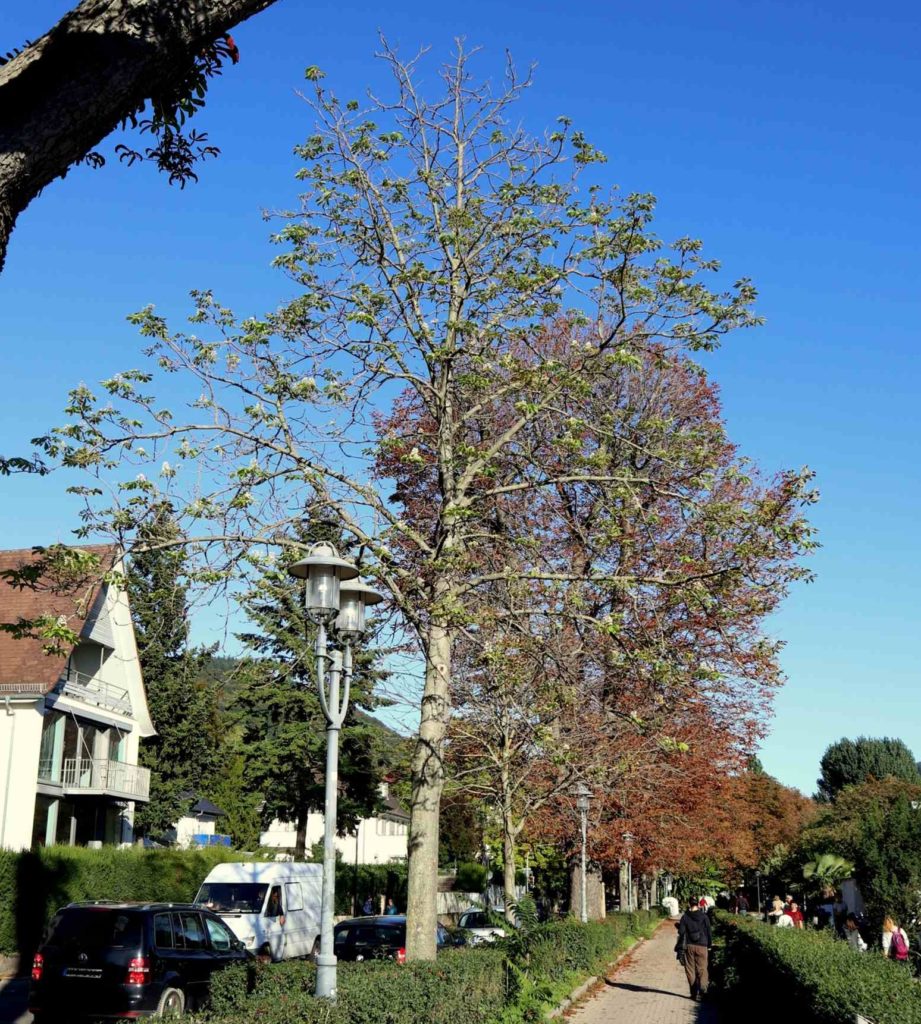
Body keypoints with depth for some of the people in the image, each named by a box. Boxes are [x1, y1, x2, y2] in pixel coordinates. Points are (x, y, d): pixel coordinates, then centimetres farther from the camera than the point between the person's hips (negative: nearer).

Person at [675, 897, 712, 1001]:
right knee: (702, 969, 3)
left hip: (689, 946, 0)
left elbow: (681, 933, -3)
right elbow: (709, 932, 2)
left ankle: (694, 992, 9)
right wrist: (709, 945, 15)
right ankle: (702, 988, -19)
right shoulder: (704, 917, -1)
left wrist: (680, 948, 5)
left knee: (690, 970, 9)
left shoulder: (685, 917, -2)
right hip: (702, 946, 0)